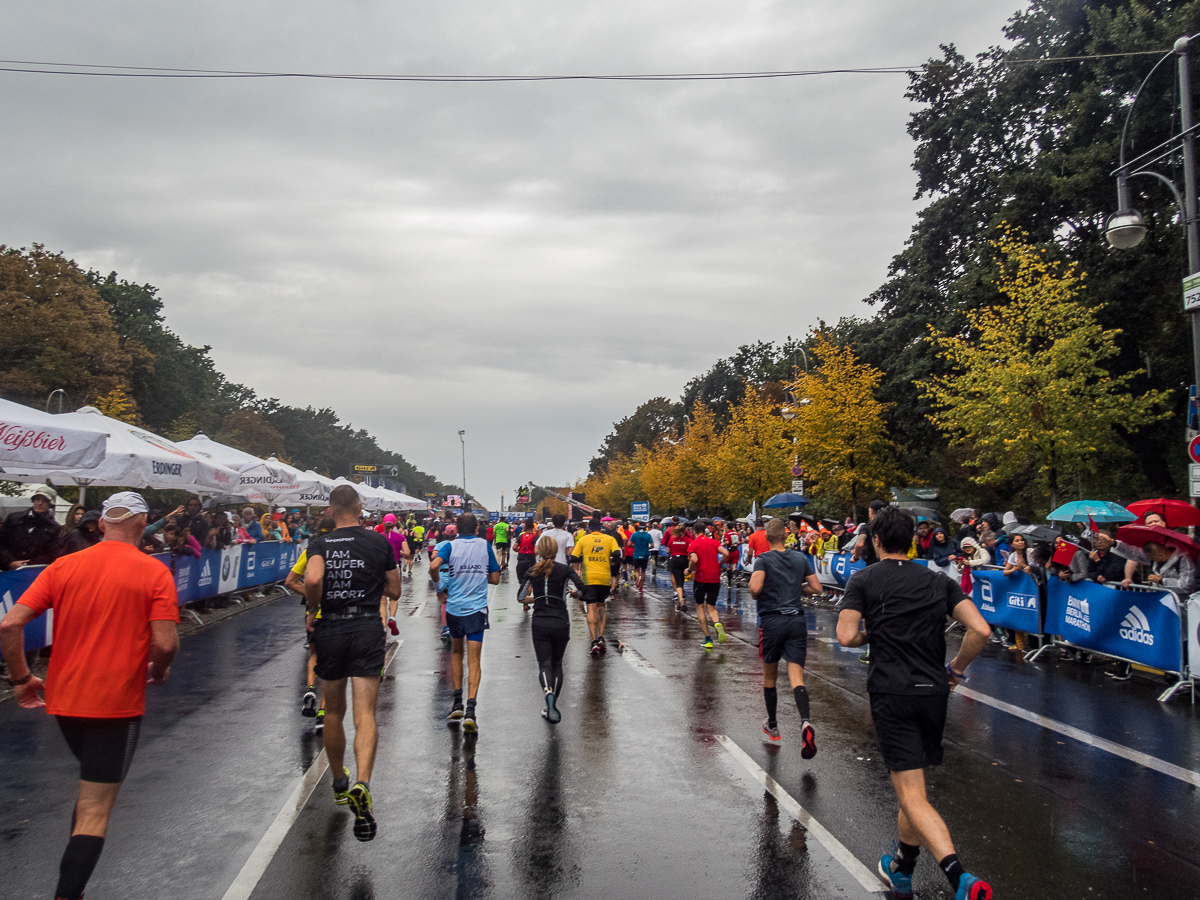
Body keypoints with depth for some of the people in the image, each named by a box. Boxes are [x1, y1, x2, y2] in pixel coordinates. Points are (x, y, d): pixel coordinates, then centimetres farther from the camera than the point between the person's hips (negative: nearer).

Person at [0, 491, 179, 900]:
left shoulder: (63, 567, 1)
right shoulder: (155, 572, -11)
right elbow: (165, 643, -18)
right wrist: (157, 672, 3)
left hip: (63, 699, 5)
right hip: (117, 704, -5)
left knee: (91, 785, 29)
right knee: (95, 810, 3)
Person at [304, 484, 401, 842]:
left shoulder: (320, 544, -2)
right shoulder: (380, 543, 1)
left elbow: (312, 578, -22)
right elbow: (394, 591, 8)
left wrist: (312, 609, -4)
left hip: (330, 630, 1)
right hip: (368, 629, -1)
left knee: (333, 713, 18)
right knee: (365, 715, -4)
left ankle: (339, 783, 35)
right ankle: (361, 784, -25)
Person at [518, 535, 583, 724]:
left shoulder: (532, 571, 2)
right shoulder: (564, 570, -4)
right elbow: (583, 590, -14)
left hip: (539, 623, 0)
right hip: (560, 623, 0)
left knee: (544, 664, 0)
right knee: (557, 664, 16)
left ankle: (548, 692, -30)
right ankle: (552, 706, 18)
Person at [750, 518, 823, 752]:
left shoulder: (763, 559, -5)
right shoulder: (801, 558, 8)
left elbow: (755, 588, -20)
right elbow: (817, 588, 9)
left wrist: (757, 597, 2)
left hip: (772, 621, -2)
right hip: (797, 620, 2)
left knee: (770, 676, 16)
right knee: (796, 677, -4)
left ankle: (772, 726, 28)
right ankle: (805, 722, -28)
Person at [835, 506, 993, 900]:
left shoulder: (864, 579, -1)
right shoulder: (939, 581, 7)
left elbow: (846, 637, -10)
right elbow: (980, 631, -3)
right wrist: (957, 668, 11)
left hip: (891, 694, -5)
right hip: (934, 693, 5)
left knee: (912, 797, -6)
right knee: (912, 785, 21)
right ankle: (901, 868, 36)